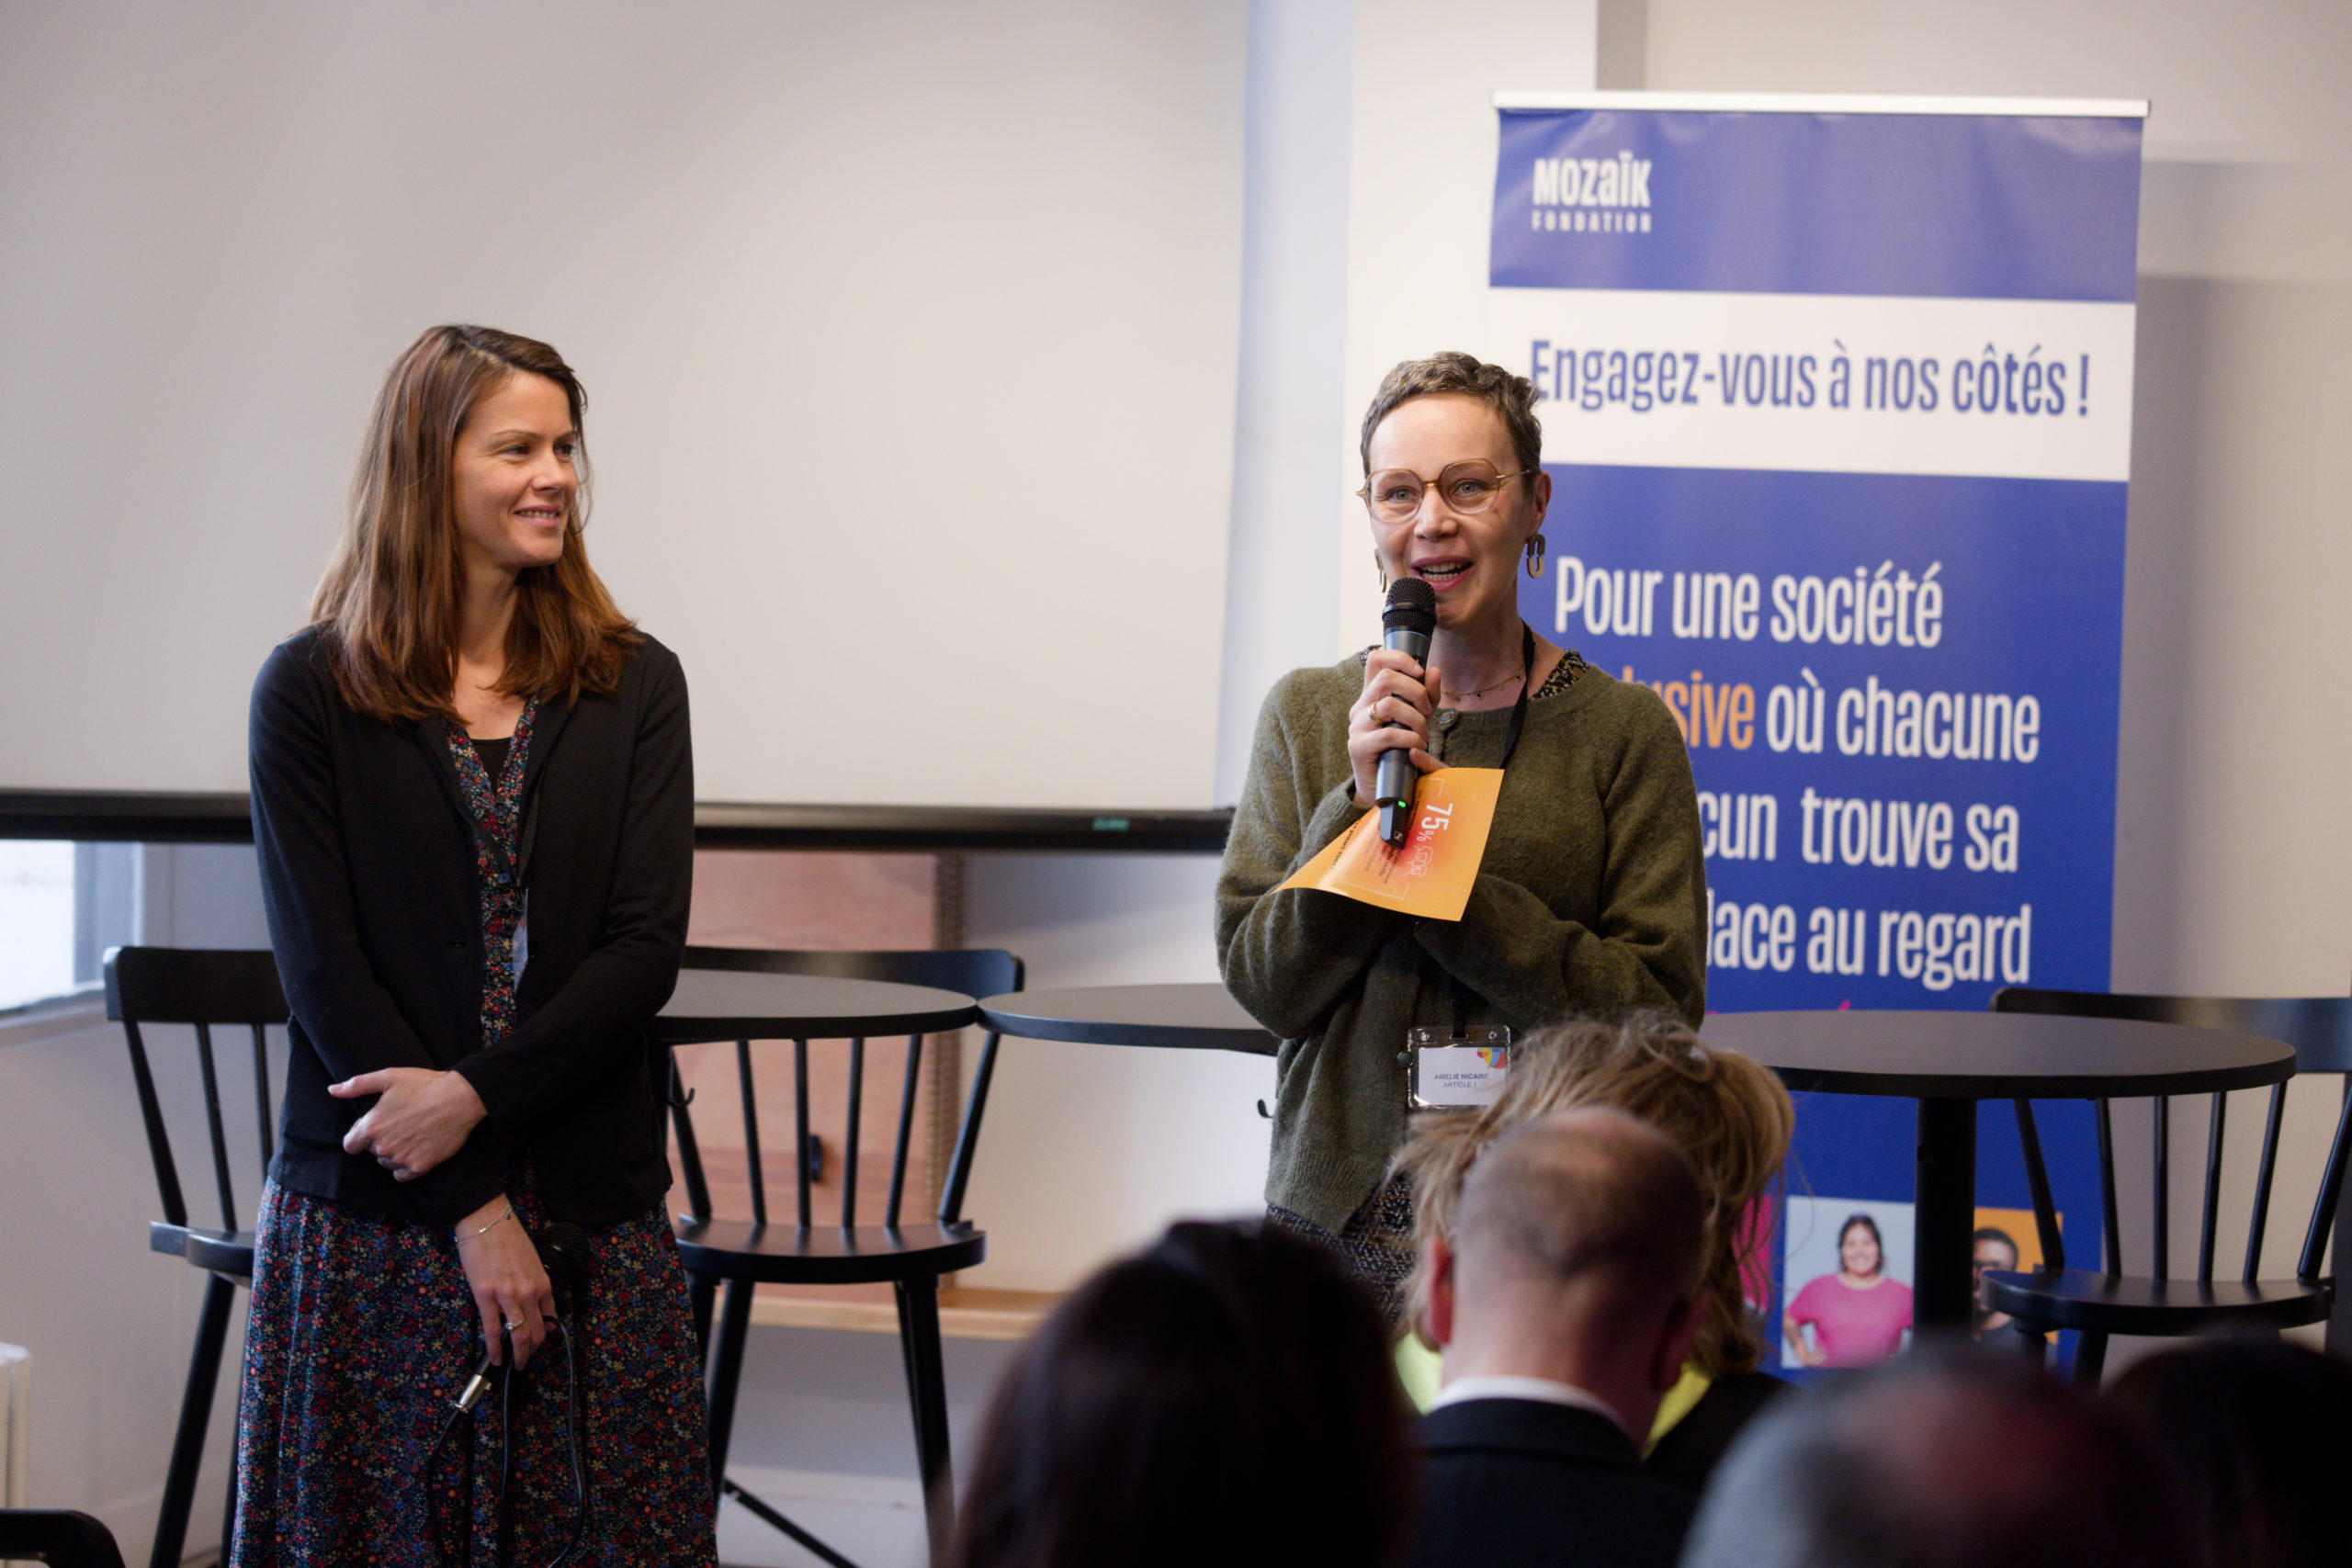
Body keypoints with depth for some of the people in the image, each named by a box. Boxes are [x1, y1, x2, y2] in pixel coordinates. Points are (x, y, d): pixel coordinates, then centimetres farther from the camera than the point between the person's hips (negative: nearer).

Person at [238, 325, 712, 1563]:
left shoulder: (631, 685, 6)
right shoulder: (310, 692, 0)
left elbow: (645, 949, -2)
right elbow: (320, 962, -6)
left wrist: (475, 1096, -16)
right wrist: (472, 1208, -11)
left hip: (592, 1204, 2)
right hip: (370, 1215, -2)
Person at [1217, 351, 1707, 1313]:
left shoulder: (1622, 730, -2)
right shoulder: (1306, 714, 7)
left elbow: (1657, 1009, -9)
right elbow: (1261, 984, 2)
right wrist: (1362, 805, -12)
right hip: (1340, 1218, 2)